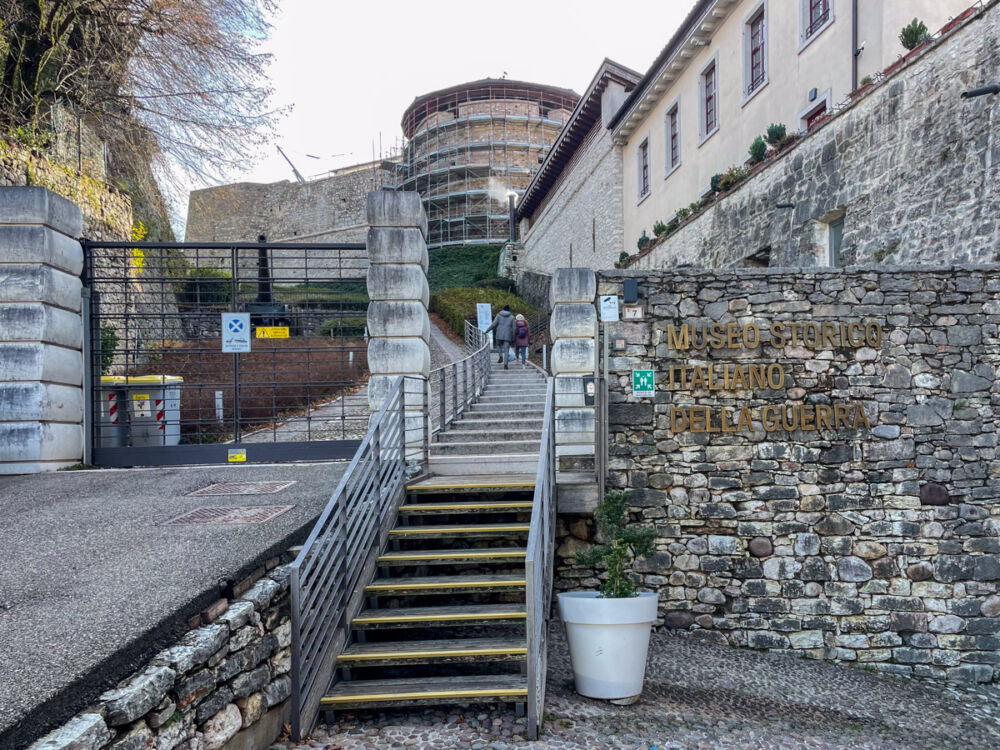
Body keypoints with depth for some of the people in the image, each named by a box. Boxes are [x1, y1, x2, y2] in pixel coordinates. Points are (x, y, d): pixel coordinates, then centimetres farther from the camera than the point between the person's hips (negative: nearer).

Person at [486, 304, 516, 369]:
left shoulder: (499, 315, 3)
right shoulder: (511, 317, 5)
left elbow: (493, 324, -6)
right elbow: (513, 329, 4)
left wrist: (486, 331, 3)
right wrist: (513, 339, 10)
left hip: (499, 335, 0)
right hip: (507, 336, 0)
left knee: (499, 345, 27)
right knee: (506, 351, 2)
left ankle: (501, 356, 4)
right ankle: (505, 364, -12)